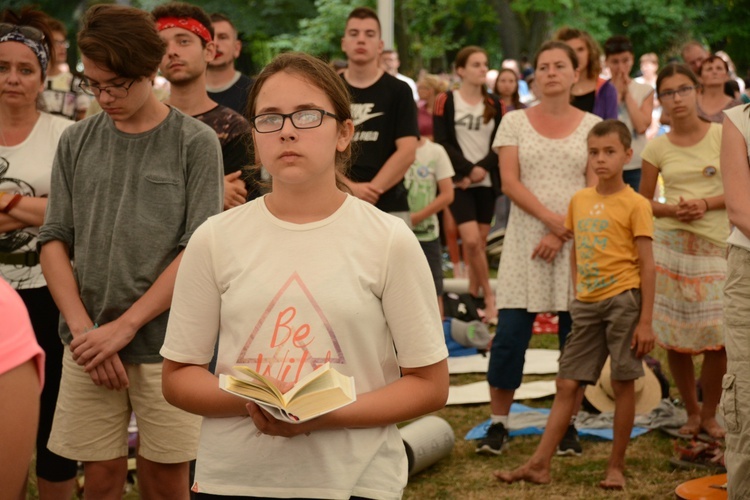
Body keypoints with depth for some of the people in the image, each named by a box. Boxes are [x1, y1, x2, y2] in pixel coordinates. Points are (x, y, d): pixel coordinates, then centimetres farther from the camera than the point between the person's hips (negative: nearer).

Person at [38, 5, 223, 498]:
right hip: (89, 346, 2)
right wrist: (83, 329, -8)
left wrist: (123, 327, -12)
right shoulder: (76, 142, 6)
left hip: (166, 344, -2)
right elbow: (55, 241, 5)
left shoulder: (196, 142, -3)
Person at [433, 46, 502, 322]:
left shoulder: (494, 104, 10)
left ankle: (473, 297, 14)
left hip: (487, 182, 4)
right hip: (459, 182, -4)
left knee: (480, 241, 4)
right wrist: (468, 169, -14)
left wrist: (482, 168, -11)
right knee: (471, 240, -15)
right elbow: (443, 142, -7)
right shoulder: (446, 101, -1)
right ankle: (488, 295, -2)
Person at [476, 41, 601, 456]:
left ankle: (568, 424, 13)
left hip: (577, 242, 1)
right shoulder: (515, 122, 7)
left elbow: (595, 189, 0)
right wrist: (552, 219, -14)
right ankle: (498, 423, 7)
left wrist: (563, 234, -11)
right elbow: (510, 182, -2)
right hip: (525, 241, 0)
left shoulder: (591, 126, 7)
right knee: (510, 335, -4)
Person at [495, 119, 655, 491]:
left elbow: (647, 265, -8)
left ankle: (616, 467, 13)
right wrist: (577, 295, 10)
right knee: (567, 384, 6)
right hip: (586, 304, 5)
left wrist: (646, 320, -12)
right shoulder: (579, 201, 10)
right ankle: (540, 464, 8)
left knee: (623, 383, 2)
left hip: (623, 300, -5)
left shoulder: (634, 204, -6)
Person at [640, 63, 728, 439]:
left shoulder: (723, 136, -1)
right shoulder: (657, 147, 3)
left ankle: (710, 414, 14)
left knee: (717, 337, -5)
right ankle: (691, 412, 22)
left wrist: (706, 204, -15)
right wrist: (671, 210, -10)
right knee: (674, 338, 4)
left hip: (714, 245, -1)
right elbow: (643, 201, 9)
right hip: (668, 245, 1)